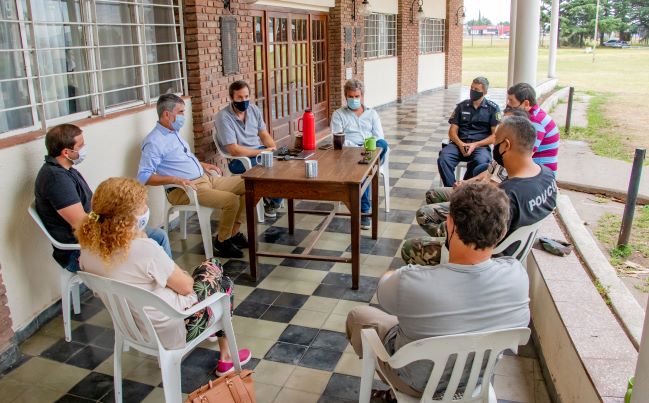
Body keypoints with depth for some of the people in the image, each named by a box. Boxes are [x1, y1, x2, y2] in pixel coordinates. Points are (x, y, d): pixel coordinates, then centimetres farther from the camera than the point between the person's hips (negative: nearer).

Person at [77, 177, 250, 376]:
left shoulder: (88, 246, -12)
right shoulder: (144, 248, -35)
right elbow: (186, 287, -20)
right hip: (169, 332, -7)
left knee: (210, 265, 23)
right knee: (223, 283, 20)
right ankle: (225, 356, 32)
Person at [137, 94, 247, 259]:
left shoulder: (174, 132, 15)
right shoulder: (154, 142, -14)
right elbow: (143, 176, -21)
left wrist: (203, 164, 17)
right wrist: (176, 179, -29)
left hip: (205, 178, 10)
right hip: (183, 190, -10)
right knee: (231, 200, -26)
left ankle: (234, 232, 9)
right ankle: (222, 242, -3)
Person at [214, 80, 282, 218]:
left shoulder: (253, 109, 5)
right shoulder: (223, 117, -16)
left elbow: (264, 134, 10)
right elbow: (234, 150, -20)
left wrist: (274, 149, -12)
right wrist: (262, 152, -21)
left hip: (259, 151, 7)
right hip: (239, 159, -6)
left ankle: (273, 201, 1)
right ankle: (271, 201, 1)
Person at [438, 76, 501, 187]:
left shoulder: (492, 108, 7)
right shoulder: (462, 106, 15)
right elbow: (452, 131, 11)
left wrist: (475, 145, -12)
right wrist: (460, 144, -11)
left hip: (480, 146, -2)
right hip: (460, 143, 2)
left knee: (480, 162, -37)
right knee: (443, 158, -30)